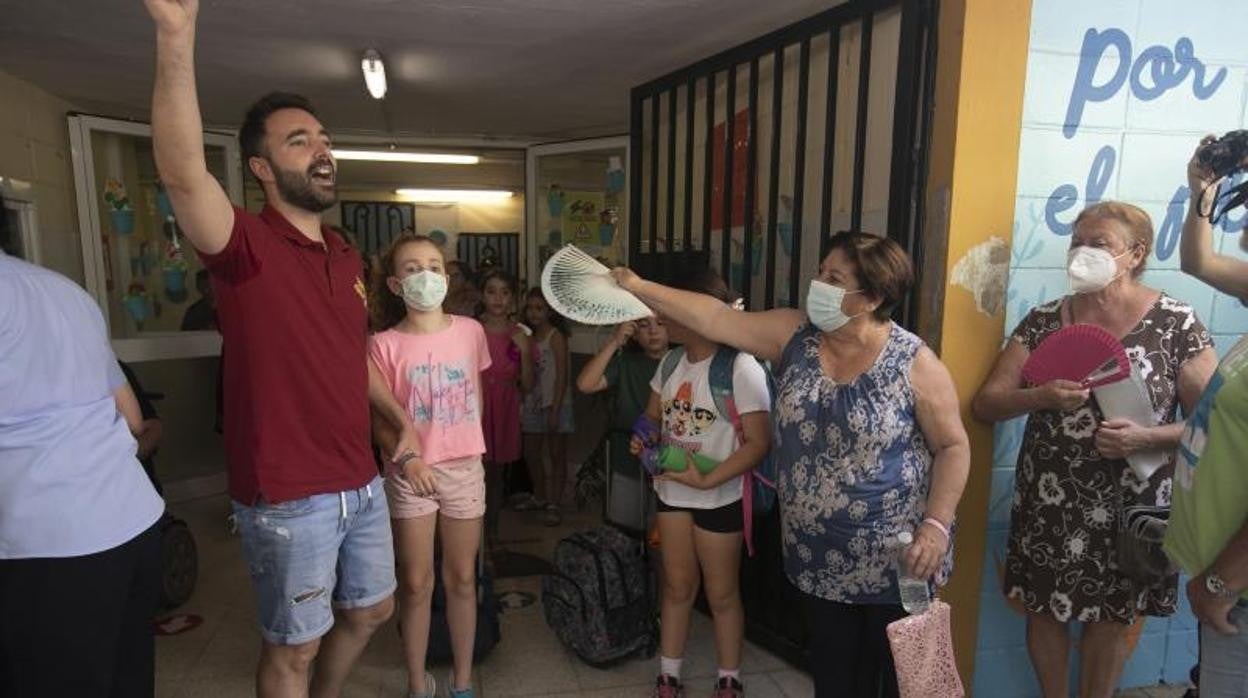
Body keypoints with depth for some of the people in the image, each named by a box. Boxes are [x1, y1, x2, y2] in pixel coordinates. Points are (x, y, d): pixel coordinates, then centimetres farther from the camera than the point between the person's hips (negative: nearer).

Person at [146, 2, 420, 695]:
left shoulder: (347, 255, 8)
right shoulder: (246, 244, -13)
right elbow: (183, 174, -34)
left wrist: (402, 418, 11)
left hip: (362, 484, 7)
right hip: (289, 498, -7)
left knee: (369, 610, 24)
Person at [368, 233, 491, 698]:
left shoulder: (470, 331, -2)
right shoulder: (384, 345, -10)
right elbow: (379, 418, -7)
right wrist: (406, 458, -21)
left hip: (465, 468, 2)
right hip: (412, 473, -2)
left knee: (462, 578, 12)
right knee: (415, 584, 9)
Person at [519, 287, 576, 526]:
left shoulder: (556, 336, -9)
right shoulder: (530, 338, 11)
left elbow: (562, 376, -14)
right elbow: (528, 375, 12)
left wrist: (555, 409, -18)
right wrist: (523, 402, 4)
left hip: (555, 404, -7)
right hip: (533, 403, 7)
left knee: (556, 455, 3)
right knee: (531, 453, 15)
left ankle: (554, 504, 10)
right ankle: (539, 497, 32)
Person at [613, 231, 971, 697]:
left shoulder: (914, 362, -13)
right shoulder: (793, 335, -3)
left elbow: (953, 447, -7)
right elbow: (717, 319, -5)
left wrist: (936, 525, -16)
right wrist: (638, 288, -6)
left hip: (894, 557, -3)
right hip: (820, 555, 4)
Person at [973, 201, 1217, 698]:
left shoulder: (1176, 322, -7)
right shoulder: (1043, 320, -1)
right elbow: (985, 404, -3)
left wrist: (1146, 438, -22)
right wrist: (1043, 396, -21)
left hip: (1130, 505, -1)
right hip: (1050, 503, 2)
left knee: (1112, 618, 17)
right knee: (1046, 609, 16)